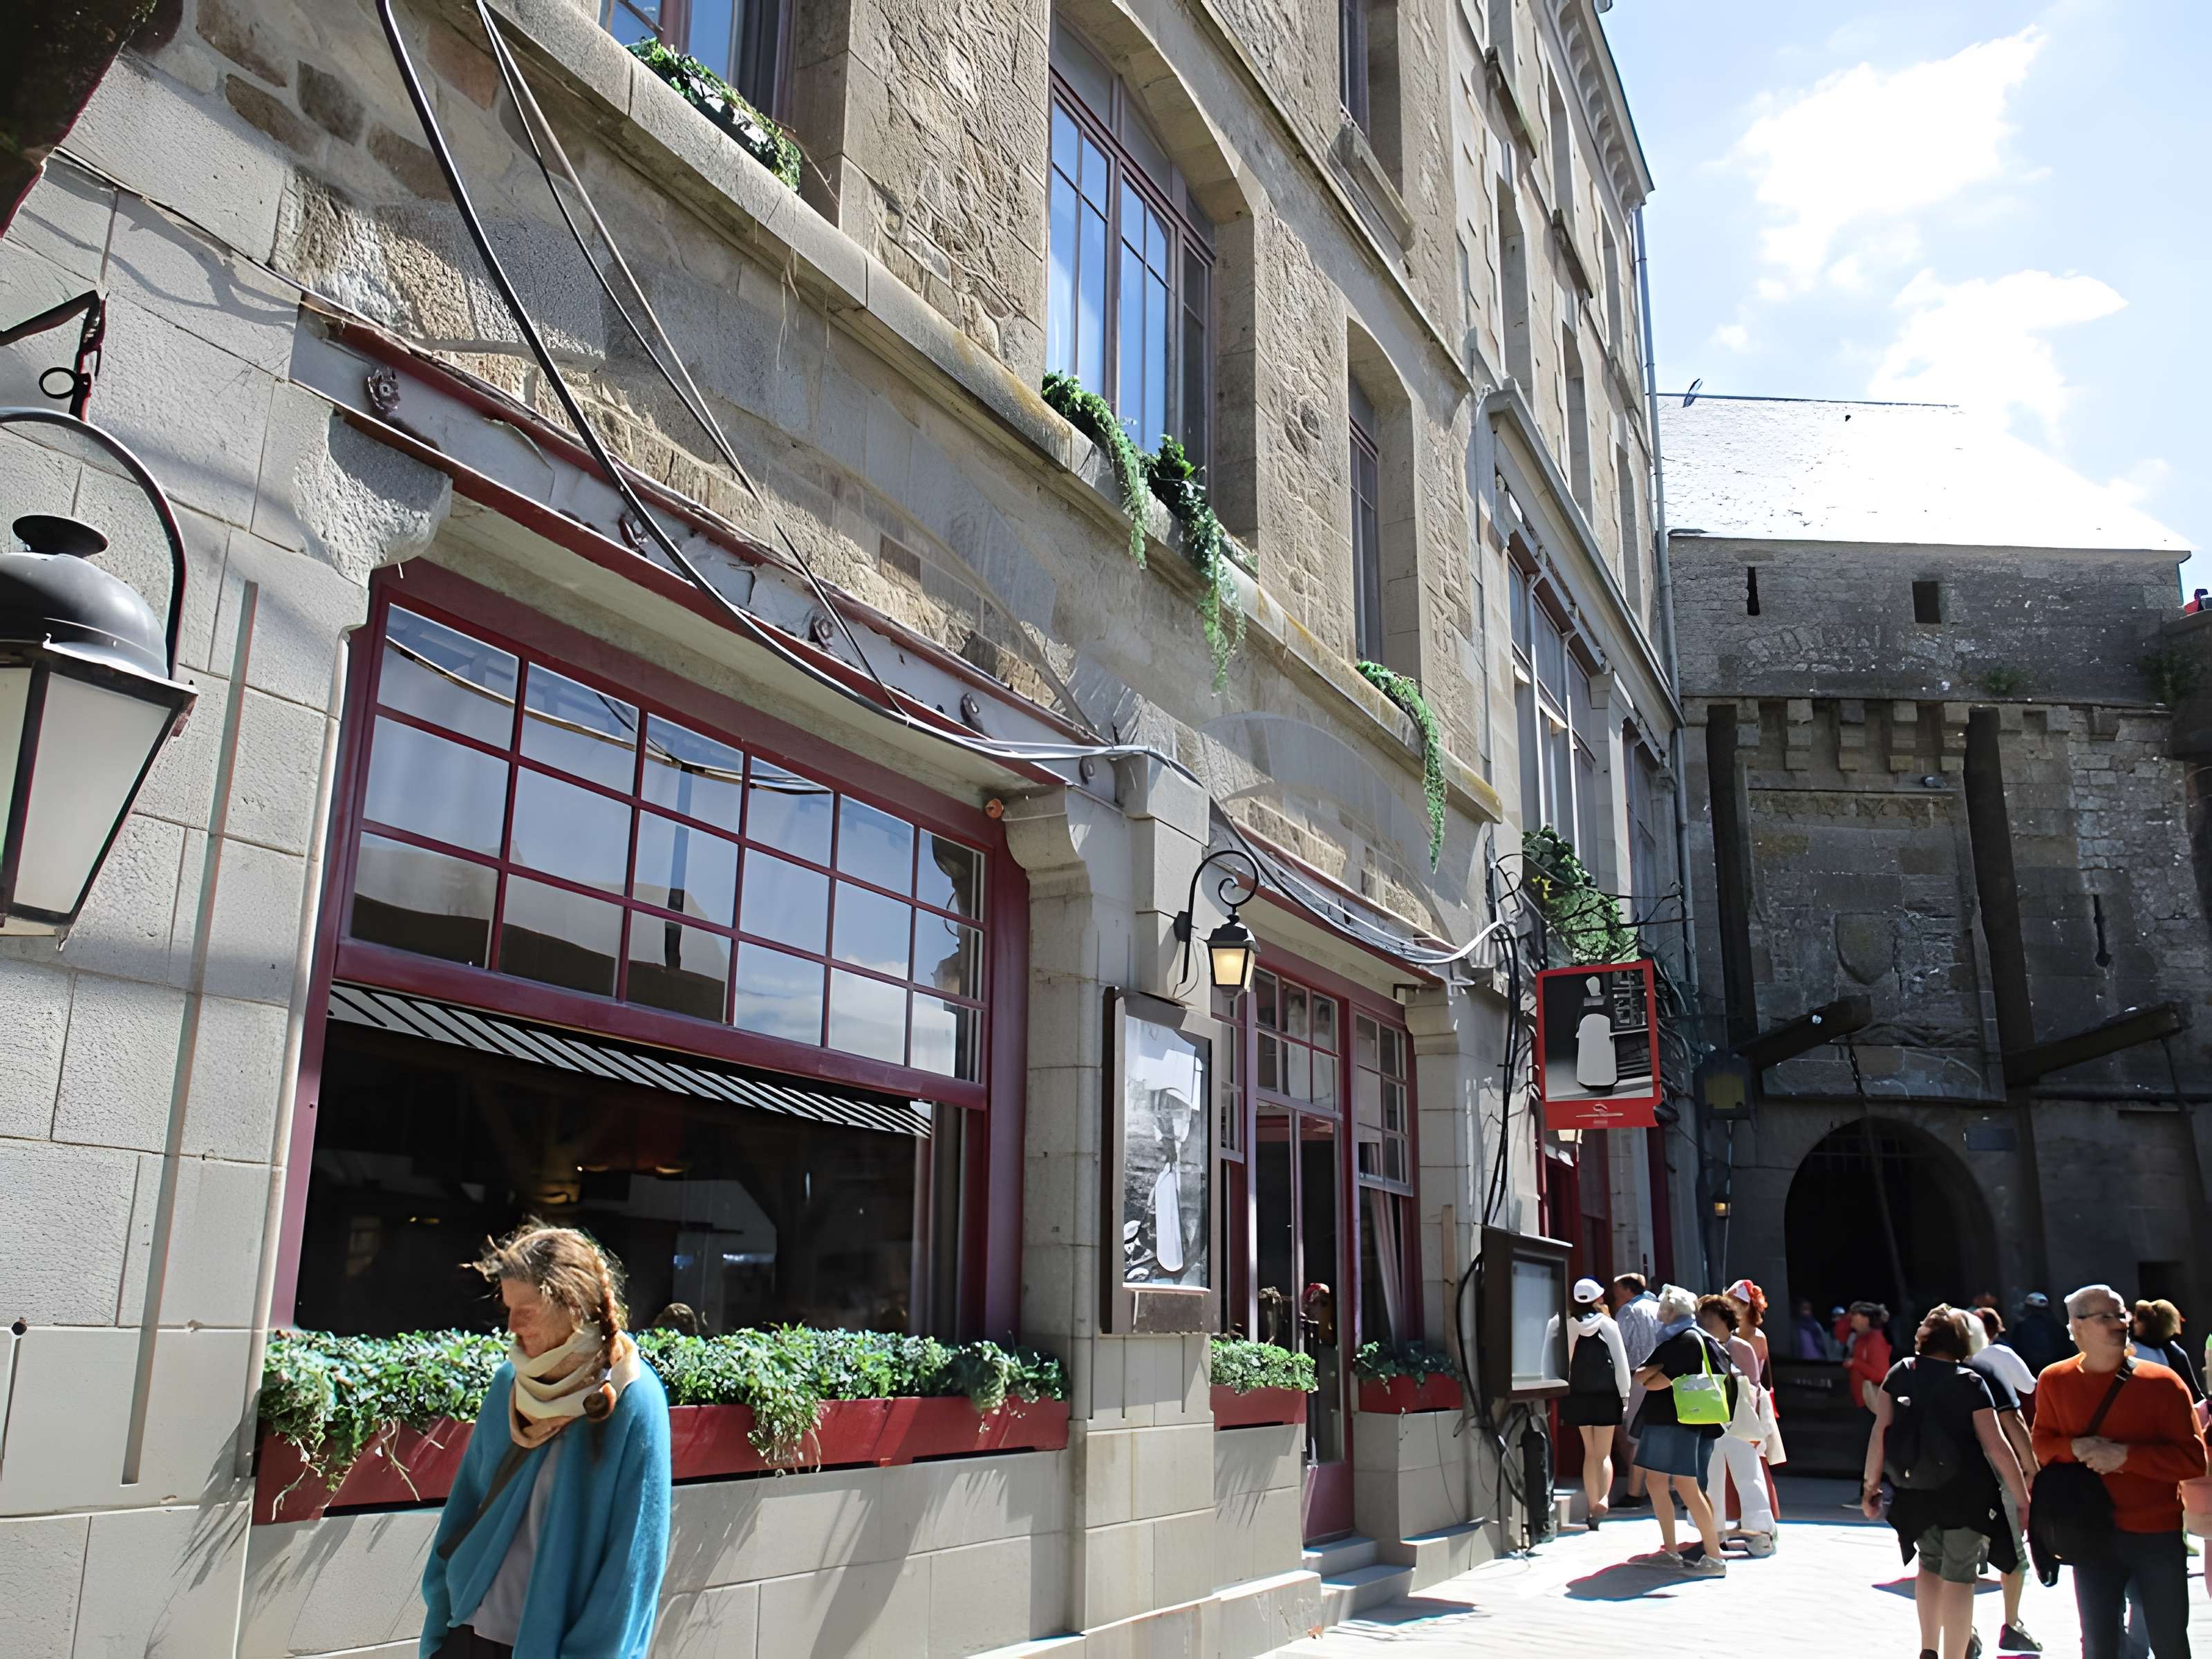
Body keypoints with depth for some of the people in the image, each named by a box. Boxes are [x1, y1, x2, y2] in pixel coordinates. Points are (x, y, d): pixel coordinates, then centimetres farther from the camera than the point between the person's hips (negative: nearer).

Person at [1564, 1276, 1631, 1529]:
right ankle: (1603, 1498, -20)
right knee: (1603, 1454, 3)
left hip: (1579, 1395, 2)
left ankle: (1593, 1506, 15)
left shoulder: (1569, 1326, -1)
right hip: (1606, 1395, -2)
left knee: (1589, 1453, 15)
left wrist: (1562, 1398, 6)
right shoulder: (1607, 1324, -7)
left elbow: (1564, 1362, 0)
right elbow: (1621, 1361, -6)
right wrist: (1624, 1395, 1)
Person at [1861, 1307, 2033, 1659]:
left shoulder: (1900, 1373, 1)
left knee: (1930, 1563, 22)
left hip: (1916, 1493, 3)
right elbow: (1996, 1447, -10)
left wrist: (1871, 1485, 5)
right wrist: (2023, 1501, -3)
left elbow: (1880, 1431, -3)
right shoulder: (1970, 1383, -7)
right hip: (1966, 1492, -3)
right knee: (1959, 1575, 4)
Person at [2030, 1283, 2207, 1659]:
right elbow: (2042, 1445, 9)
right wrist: (2075, 1447, -13)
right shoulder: (2054, 1381, -1)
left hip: (2158, 1535, -1)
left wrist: (2125, 1455, -21)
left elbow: (2194, 1458, -11)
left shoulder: (2163, 1382, -9)